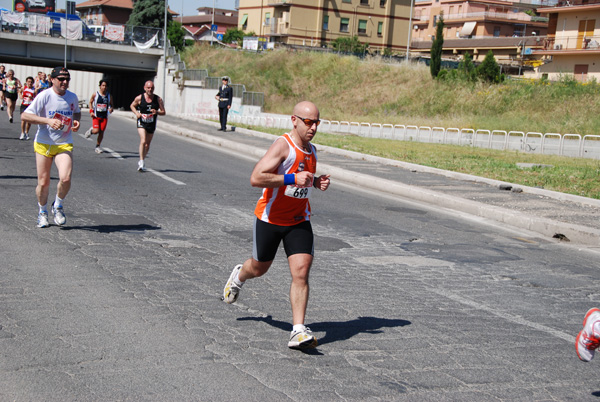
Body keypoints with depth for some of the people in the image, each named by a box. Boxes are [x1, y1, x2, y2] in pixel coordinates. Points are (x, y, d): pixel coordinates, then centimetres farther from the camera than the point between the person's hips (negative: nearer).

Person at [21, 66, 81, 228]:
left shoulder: (73, 97, 4)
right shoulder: (44, 96, -10)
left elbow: (77, 112, 25)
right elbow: (25, 115, -14)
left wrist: (76, 121, 2)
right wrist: (48, 120, -25)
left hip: (64, 145, 2)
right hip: (43, 144, -2)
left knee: (65, 178, -18)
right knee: (43, 182, 3)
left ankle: (58, 206, 10)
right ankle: (42, 211, 30)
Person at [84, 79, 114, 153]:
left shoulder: (109, 96, 2)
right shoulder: (95, 94, -3)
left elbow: (111, 105, 13)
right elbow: (90, 102, 10)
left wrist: (111, 109, -11)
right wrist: (91, 111, -4)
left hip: (104, 117, 2)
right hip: (96, 116, -2)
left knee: (101, 132, 0)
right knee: (96, 131, -16)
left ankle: (97, 147, 16)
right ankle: (91, 130, 22)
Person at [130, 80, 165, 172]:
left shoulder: (158, 99, -5)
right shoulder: (139, 98, -7)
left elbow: (163, 112, -1)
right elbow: (132, 106, 10)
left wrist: (157, 112, -22)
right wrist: (136, 113, -9)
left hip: (152, 124, 3)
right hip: (141, 123, -3)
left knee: (147, 144, 13)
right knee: (143, 141, -22)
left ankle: (142, 161, 33)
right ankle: (141, 162, -20)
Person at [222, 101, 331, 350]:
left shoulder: (311, 150, 6)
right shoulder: (283, 145, -19)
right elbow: (256, 178, -29)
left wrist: (316, 182, 4)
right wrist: (292, 178, -33)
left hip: (299, 221, 5)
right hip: (270, 219, -5)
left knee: (301, 272, -12)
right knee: (259, 268, 16)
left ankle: (298, 332, -12)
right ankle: (239, 276, 53)